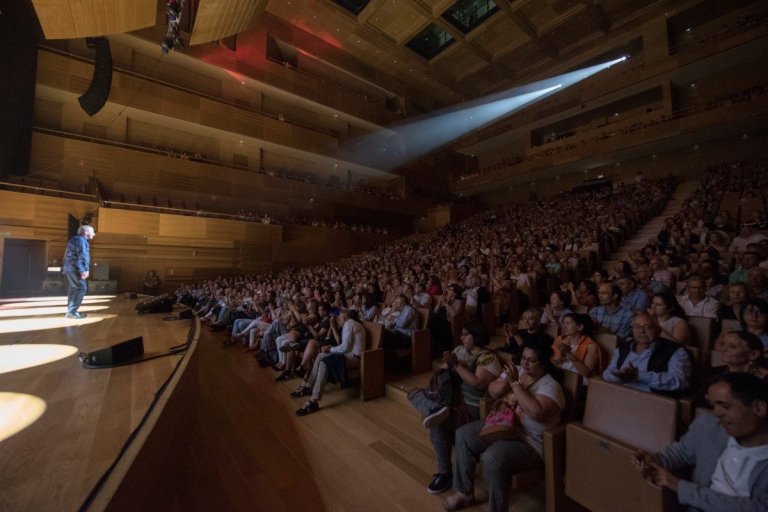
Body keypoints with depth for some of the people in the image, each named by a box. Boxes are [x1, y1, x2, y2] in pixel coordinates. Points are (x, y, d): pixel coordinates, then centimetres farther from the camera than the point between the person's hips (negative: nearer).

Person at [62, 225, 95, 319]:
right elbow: (83, 256, -21)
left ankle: (70, 311, 14)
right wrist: (85, 269, -28)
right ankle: (72, 311, -14)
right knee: (81, 288, -13)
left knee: (73, 289, 12)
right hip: (75, 268, -11)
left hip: (70, 268, 11)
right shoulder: (81, 240, -10)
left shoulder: (75, 239, 23)